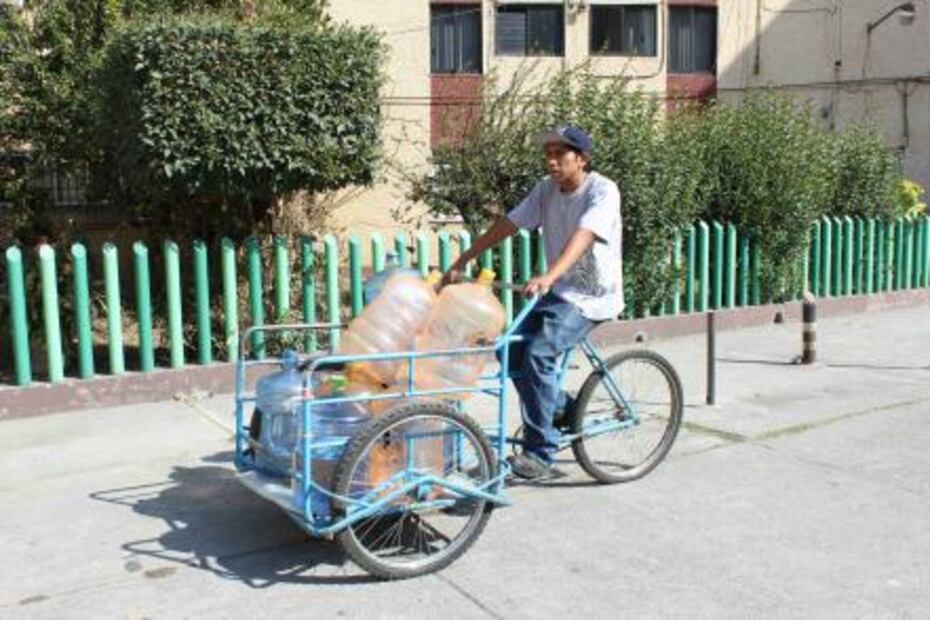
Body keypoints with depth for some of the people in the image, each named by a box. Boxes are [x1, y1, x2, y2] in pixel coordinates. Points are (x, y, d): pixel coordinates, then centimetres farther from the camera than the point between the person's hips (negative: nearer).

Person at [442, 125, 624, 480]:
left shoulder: (602, 191, -16)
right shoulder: (546, 190, 4)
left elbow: (583, 236, -33)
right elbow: (506, 225, 1)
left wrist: (548, 277, -48)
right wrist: (461, 263, -4)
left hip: (591, 296, -7)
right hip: (557, 290, 8)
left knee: (538, 354, -24)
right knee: (512, 350, -2)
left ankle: (540, 455, -16)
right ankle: (564, 409, 21)